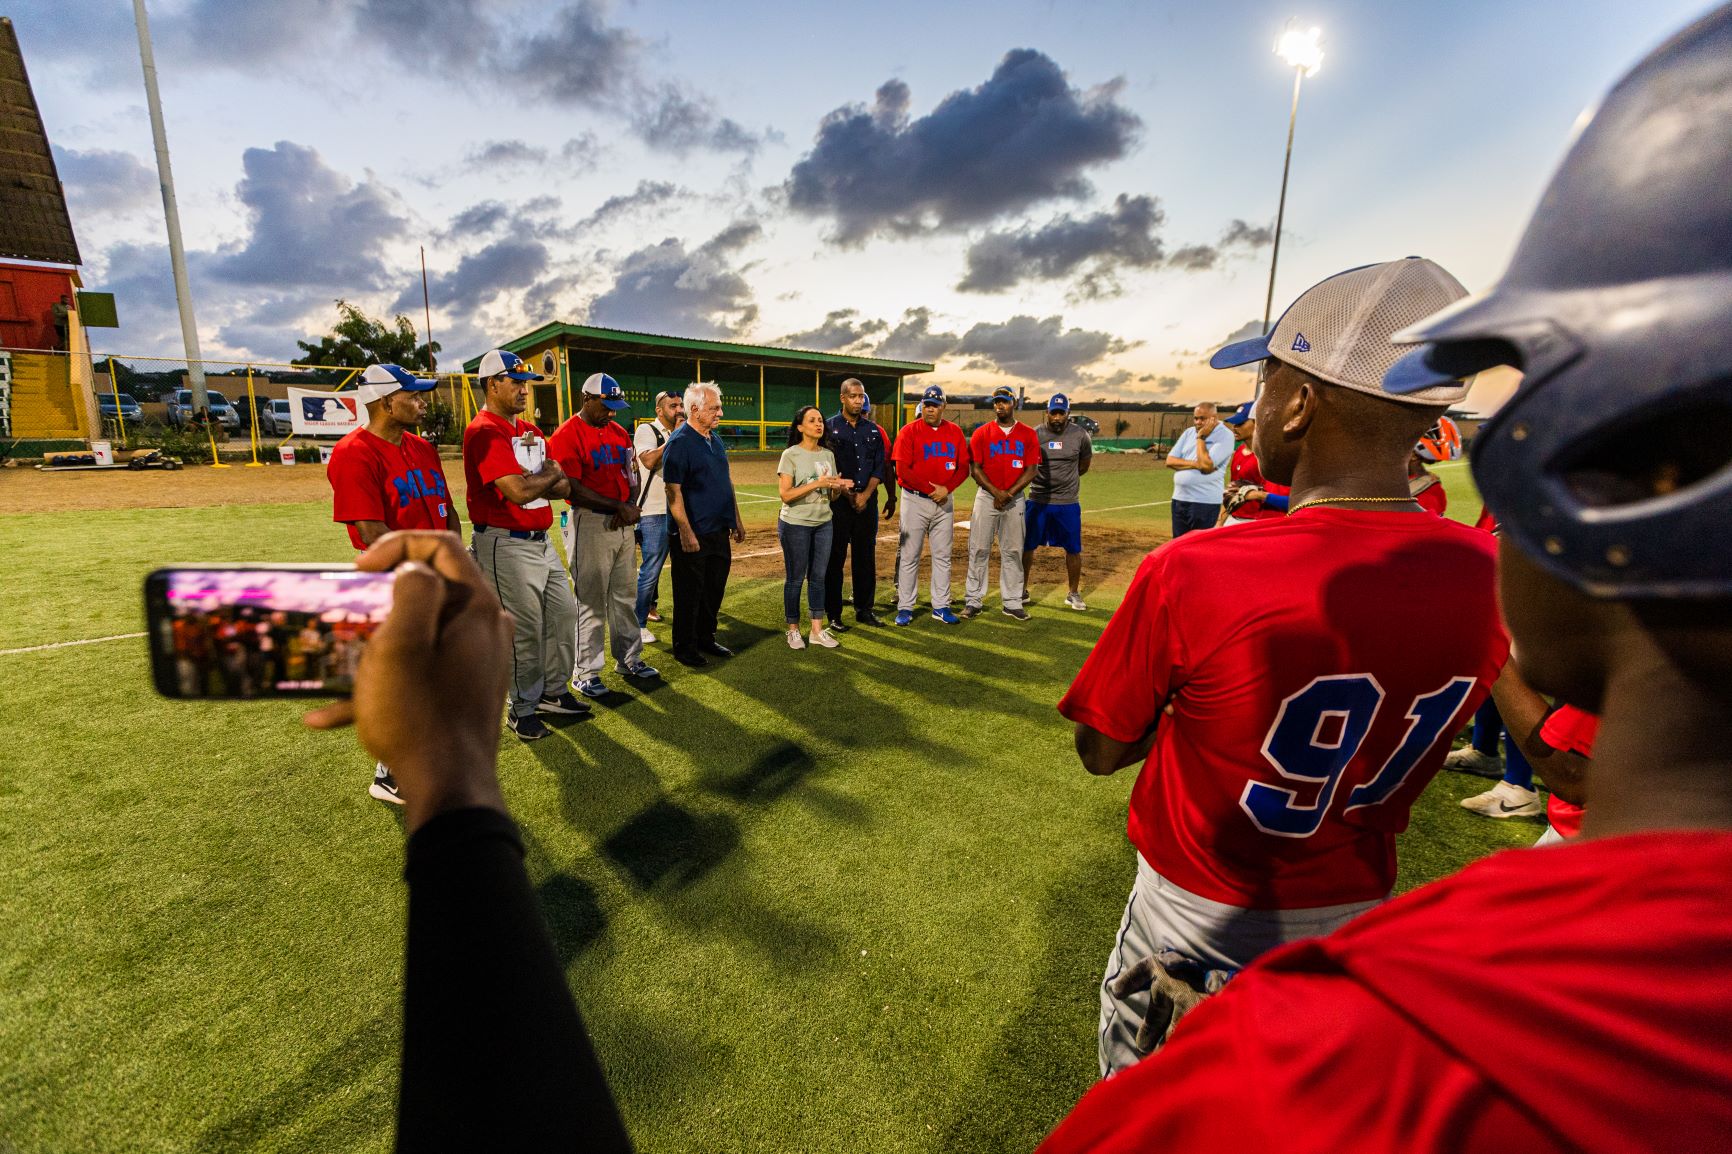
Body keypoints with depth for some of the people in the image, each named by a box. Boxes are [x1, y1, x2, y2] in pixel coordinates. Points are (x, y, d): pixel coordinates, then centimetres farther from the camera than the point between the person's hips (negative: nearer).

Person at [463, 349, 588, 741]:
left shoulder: (530, 430, 14)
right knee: (525, 630, -1)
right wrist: (550, 474, -6)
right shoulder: (484, 432, -14)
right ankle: (523, 711, 17)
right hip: (506, 545, -9)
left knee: (564, 612, 15)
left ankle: (553, 692, 31)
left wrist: (533, 479, -12)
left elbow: (563, 488, 9)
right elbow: (519, 492, -24)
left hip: (541, 541, 9)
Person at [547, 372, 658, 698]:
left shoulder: (619, 432, 12)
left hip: (623, 523, 7)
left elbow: (632, 473, 15)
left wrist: (631, 506, -4)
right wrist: (617, 506, -18)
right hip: (590, 523, -7)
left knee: (626, 595, 14)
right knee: (591, 601, 0)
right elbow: (571, 489, -17)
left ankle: (628, 659, 28)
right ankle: (586, 672, 12)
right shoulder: (566, 435, -10)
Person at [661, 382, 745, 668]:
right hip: (694, 535, -8)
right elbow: (673, 491, -17)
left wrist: (736, 519, 17)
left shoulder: (716, 439, 12)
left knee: (714, 589, 15)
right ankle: (685, 648, 16)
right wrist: (686, 532, -21)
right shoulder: (679, 442, -13)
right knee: (689, 593, 3)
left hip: (720, 531, 8)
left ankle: (706, 638, 30)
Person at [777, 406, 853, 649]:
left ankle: (817, 630, 18)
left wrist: (840, 487, -10)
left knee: (818, 577, 10)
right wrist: (817, 484, -22)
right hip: (795, 524, -5)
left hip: (823, 523, 5)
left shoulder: (828, 454, 8)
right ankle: (793, 630, 17)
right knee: (795, 578, 4)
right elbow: (785, 494, -17)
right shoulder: (790, 455, -9)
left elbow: (832, 493, 13)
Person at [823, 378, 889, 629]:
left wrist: (865, 494, -6)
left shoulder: (873, 430, 12)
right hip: (839, 500, -4)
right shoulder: (830, 427, 0)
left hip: (868, 499, 4)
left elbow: (880, 466, 8)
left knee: (866, 556, 8)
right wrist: (847, 494, -10)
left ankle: (864, 609, 19)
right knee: (835, 557, -1)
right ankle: (833, 613, 8)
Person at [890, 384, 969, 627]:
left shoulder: (955, 432, 7)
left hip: (944, 500, 4)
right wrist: (930, 489, -15)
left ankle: (941, 606, 18)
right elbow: (903, 470, -11)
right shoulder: (909, 431, -4)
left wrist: (947, 489, -12)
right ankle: (905, 608, 9)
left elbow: (963, 467, 5)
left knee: (943, 556, 8)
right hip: (915, 500, -4)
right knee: (909, 556, 0)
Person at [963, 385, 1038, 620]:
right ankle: (973, 601, 7)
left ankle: (1012, 603, 14)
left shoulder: (1028, 434, 3)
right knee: (979, 550, 0)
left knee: (1013, 552, 6)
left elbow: (1031, 470, -1)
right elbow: (975, 469, -3)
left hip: (1014, 498, 1)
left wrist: (1009, 493, -12)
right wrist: (996, 492, -13)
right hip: (986, 497, -1)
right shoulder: (981, 433, 1)